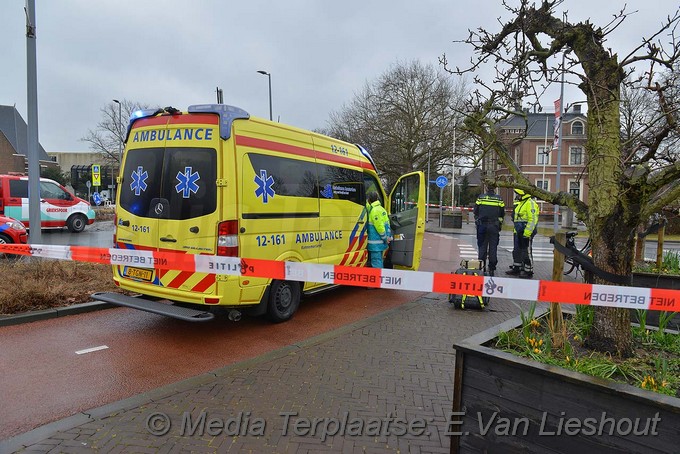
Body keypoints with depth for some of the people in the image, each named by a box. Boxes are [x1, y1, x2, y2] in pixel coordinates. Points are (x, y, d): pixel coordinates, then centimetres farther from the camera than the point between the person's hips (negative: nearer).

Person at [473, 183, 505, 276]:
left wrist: (477, 222, 18)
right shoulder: (499, 199, 1)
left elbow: (475, 212, 4)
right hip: (494, 226, 0)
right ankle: (492, 269, 8)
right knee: (493, 247, 6)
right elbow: (502, 214, 6)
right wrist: (499, 224, 20)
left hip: (482, 225, 0)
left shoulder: (480, 197, -1)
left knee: (482, 247, 6)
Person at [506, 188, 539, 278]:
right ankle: (516, 269, 24)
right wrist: (516, 231, 23)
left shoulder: (530, 203, -14)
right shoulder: (520, 203, 18)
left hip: (526, 233, -10)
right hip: (519, 232, 10)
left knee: (526, 252, -4)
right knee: (517, 251, 14)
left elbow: (533, 219, -21)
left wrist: (527, 233, -24)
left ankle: (529, 271, 5)